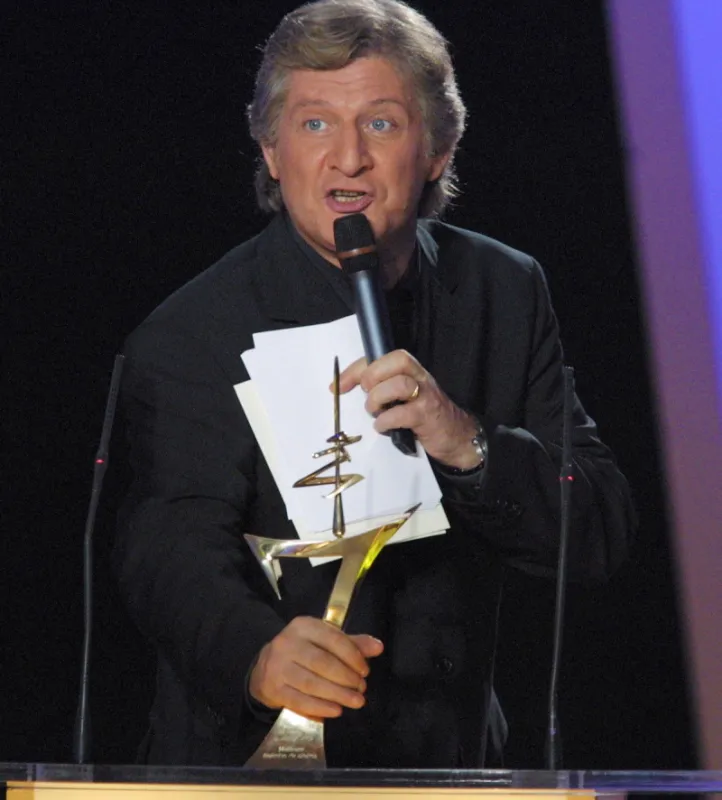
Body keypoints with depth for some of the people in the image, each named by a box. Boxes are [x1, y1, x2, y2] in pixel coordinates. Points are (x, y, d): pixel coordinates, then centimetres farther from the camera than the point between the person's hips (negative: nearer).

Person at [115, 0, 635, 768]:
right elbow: (171, 547, -22)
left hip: (451, 753, 2)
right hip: (257, 758, -2)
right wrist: (258, 651, -43)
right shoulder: (187, 337, -9)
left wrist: (468, 445, -20)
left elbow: (601, 534, -1)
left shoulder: (508, 293, 3)